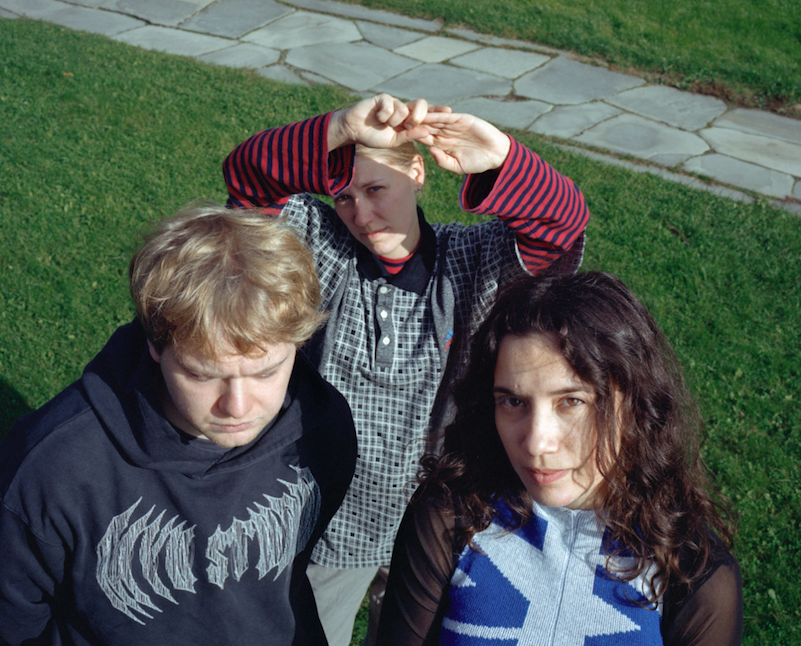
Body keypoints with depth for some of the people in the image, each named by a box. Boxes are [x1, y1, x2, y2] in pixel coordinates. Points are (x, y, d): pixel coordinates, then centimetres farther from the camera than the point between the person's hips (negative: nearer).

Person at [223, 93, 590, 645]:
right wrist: (344, 130, -42)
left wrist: (503, 160, -47)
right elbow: (248, 173, -25)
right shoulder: (320, 247, -12)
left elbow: (562, 222, -26)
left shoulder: (472, 260, -12)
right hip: (330, 521, 0)